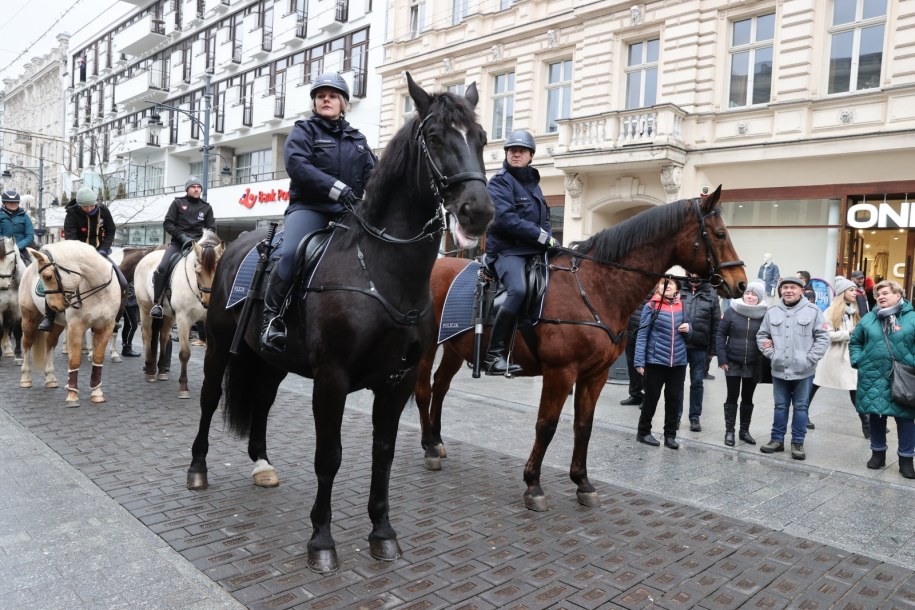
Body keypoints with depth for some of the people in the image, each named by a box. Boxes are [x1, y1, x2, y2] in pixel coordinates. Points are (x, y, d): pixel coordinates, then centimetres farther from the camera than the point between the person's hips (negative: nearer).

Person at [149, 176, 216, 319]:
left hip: (198, 244, 2)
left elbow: (211, 228, 10)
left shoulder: (206, 207, 14)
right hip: (178, 242, -2)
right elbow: (167, 223, 3)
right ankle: (157, 303, -15)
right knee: (162, 268, -22)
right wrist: (182, 236, -12)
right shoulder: (178, 203, 10)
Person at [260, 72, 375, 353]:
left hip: (348, 210, 5)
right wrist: (337, 188, -22)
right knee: (292, 253, -30)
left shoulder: (357, 139, 21)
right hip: (309, 206, -4)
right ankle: (272, 316, -16)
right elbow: (297, 164, -11)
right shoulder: (304, 130, 7)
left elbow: (372, 174, 16)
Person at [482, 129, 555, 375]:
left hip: (535, 251, 8)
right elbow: (505, 218, -16)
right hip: (507, 250, -8)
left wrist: (550, 240, 4)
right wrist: (542, 236, -18)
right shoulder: (500, 181, -1)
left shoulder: (533, 183, 22)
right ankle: (493, 355, -29)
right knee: (518, 290, -34)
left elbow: (544, 220, 25)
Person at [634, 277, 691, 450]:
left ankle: (670, 435, 20)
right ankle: (643, 432, 21)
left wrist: (688, 329, -5)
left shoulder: (682, 307, 7)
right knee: (651, 397, 6)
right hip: (655, 360, -4)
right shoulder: (651, 307, -5)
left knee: (674, 399, 9)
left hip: (678, 361, 4)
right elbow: (642, 335, -8)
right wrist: (639, 361, -14)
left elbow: (687, 335, 18)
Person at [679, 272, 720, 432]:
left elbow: (716, 324, 4)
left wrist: (712, 348, -1)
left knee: (697, 382, 9)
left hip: (699, 347, 0)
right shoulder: (678, 289, 1)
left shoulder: (711, 294, 3)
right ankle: (676, 415, 20)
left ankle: (695, 417, 21)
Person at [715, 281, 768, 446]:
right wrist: (722, 358, -8)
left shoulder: (765, 315, -4)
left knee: (748, 398, 13)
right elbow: (721, 335, -2)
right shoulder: (732, 311, -4)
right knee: (732, 397, 5)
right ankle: (729, 431, 14)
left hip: (753, 365, 1)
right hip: (732, 363, -1)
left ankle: (744, 431, 25)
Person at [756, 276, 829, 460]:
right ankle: (777, 439, 23)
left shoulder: (813, 311, -4)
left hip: (803, 371, -2)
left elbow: (823, 337, -5)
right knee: (780, 406, 12)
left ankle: (798, 442, 19)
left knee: (800, 407, 8)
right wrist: (771, 354, -4)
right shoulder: (772, 312, 3)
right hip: (779, 370, 2)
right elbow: (762, 335, 10)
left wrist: (810, 359, -12)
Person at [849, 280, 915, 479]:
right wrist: (857, 360, 4)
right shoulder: (868, 319, 6)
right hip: (873, 377, 2)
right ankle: (878, 453, 25)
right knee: (876, 415, 10)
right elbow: (855, 341, 16)